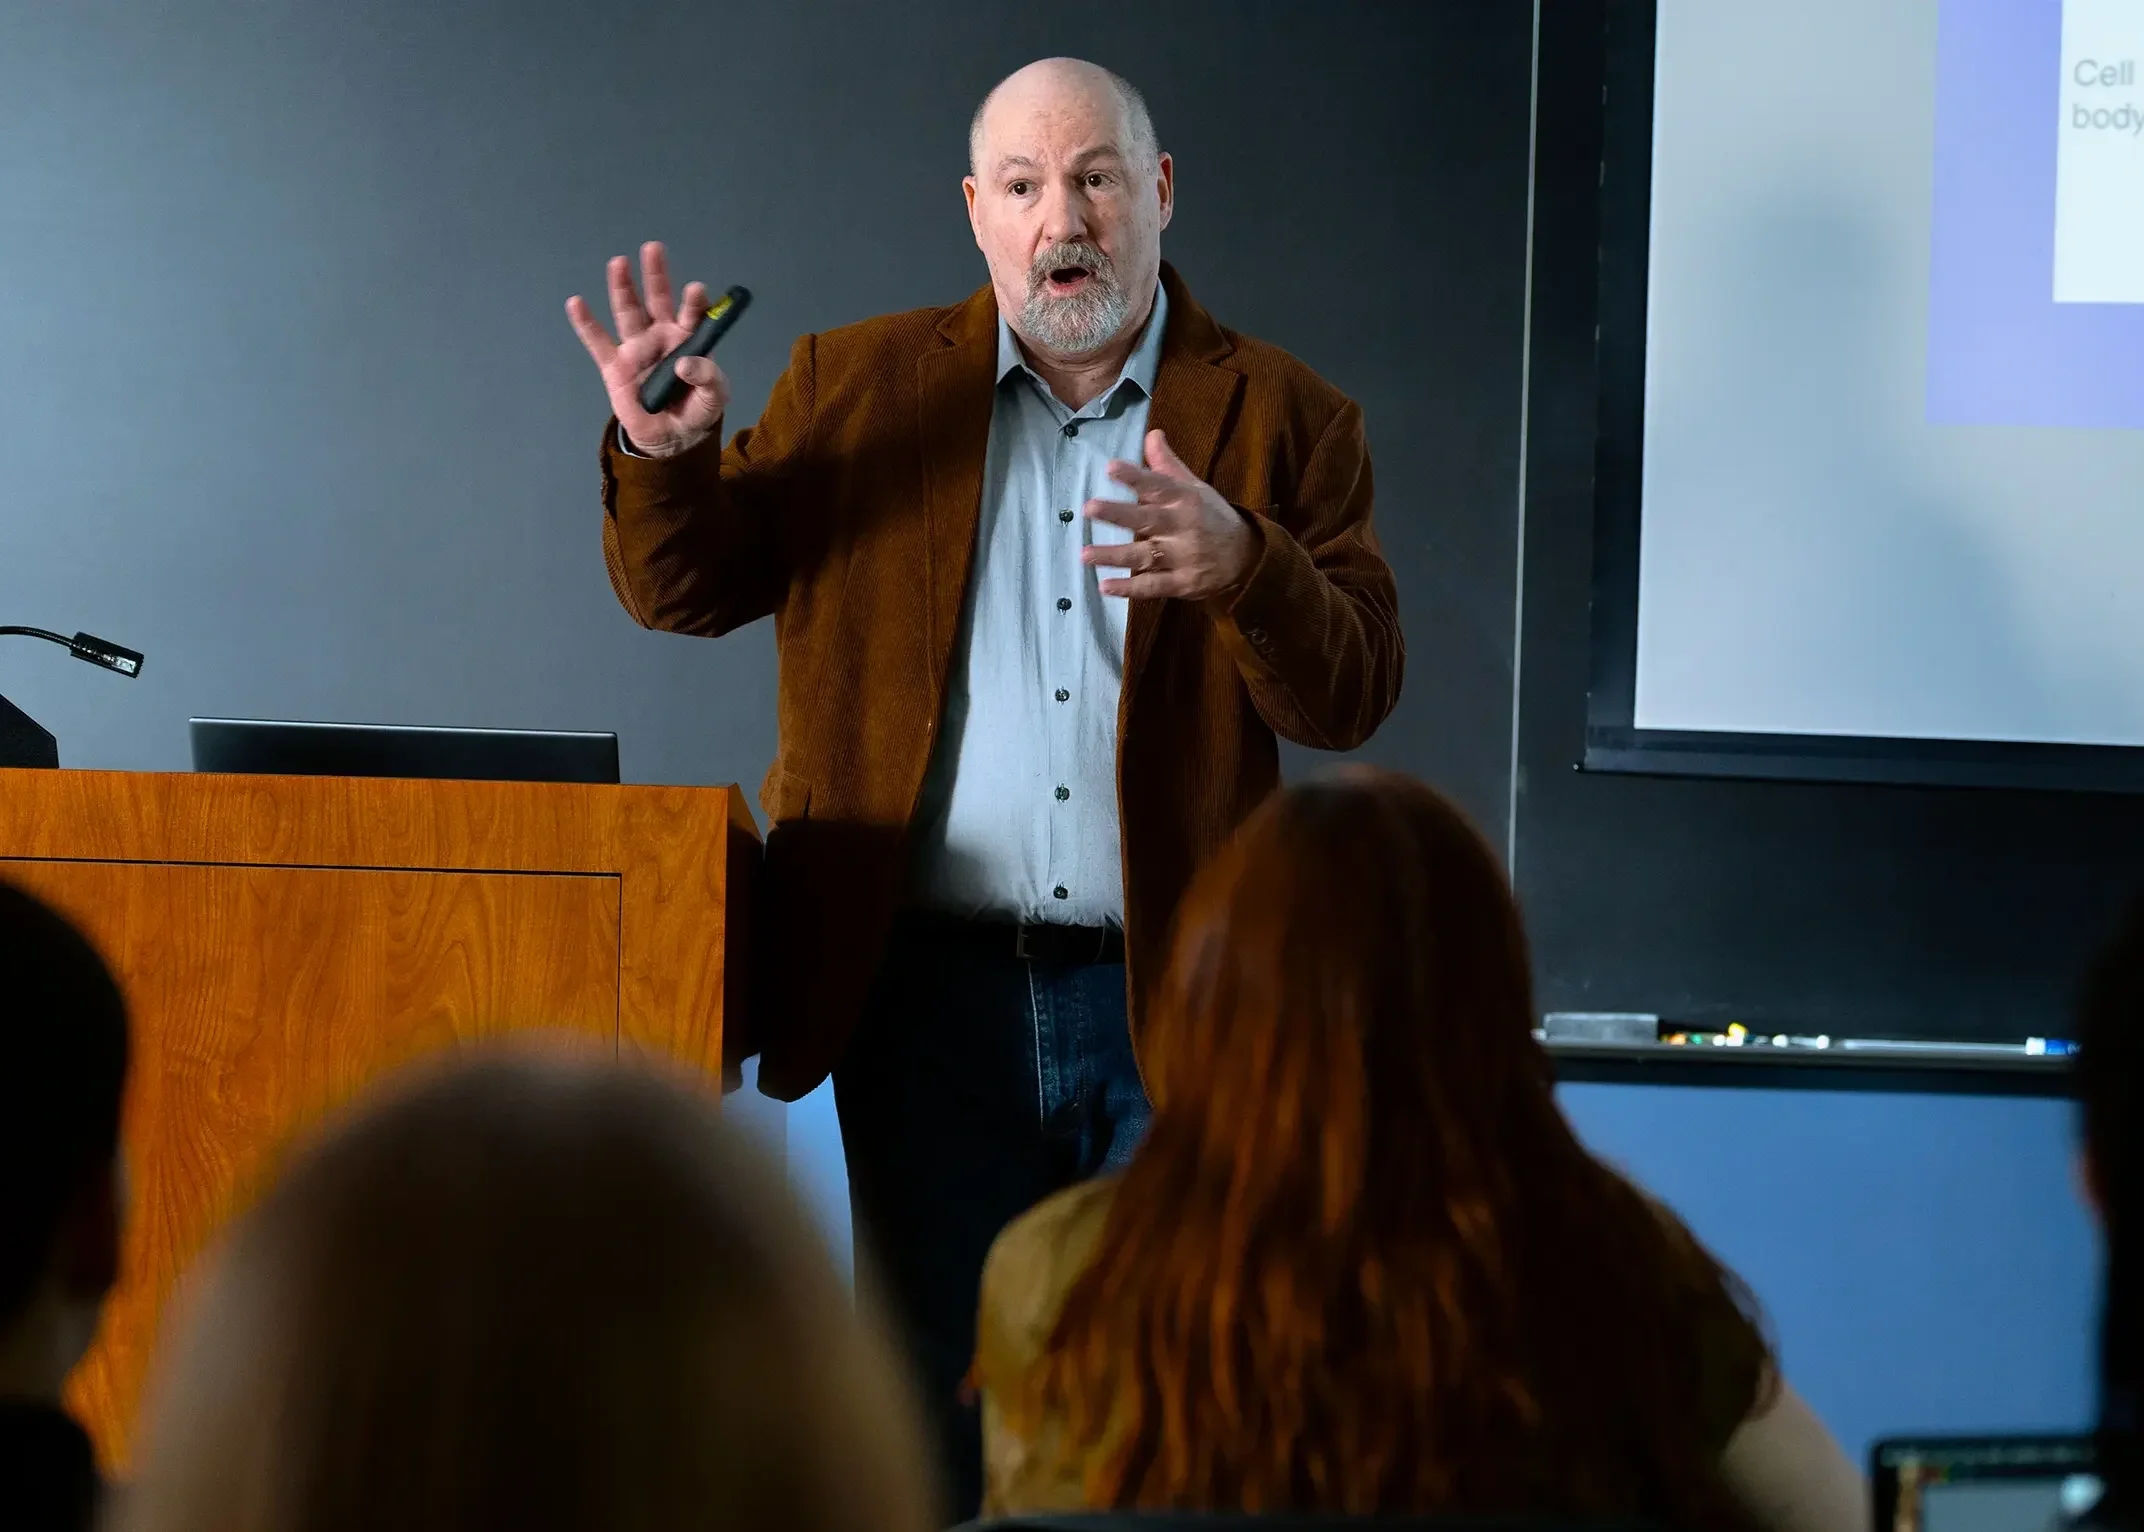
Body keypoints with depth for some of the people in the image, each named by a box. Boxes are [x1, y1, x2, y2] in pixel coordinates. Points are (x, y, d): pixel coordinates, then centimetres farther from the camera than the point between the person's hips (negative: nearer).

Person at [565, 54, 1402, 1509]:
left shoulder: (1282, 418, 5)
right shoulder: (858, 389, 10)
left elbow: (1352, 691, -4)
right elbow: (681, 587, 9)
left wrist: (1240, 565, -24)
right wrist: (665, 452, -12)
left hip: (1168, 1003, -1)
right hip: (931, 992, 1)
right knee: (937, 1402, 6)